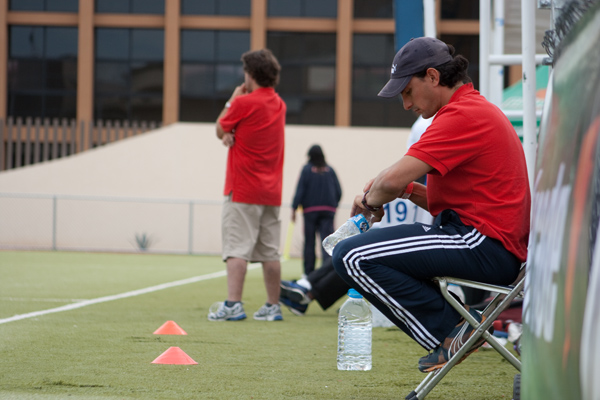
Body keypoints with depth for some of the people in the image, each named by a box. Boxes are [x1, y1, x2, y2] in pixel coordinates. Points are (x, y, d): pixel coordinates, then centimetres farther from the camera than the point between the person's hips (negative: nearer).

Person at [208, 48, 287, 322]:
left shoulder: (244, 102, -12)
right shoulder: (279, 104, 11)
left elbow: (220, 130, 4)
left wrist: (232, 99, 11)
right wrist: (231, 134, -8)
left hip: (243, 190, -7)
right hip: (272, 191, 7)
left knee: (236, 248, -9)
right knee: (270, 251, 8)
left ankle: (233, 304, -18)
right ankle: (273, 306, 10)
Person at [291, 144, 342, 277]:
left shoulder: (306, 169, -4)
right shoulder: (330, 170, 3)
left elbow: (300, 190, -7)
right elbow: (338, 192, 5)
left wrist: (294, 208, -3)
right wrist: (334, 205, 20)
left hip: (310, 210, -1)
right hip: (328, 209, 1)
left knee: (309, 242, 6)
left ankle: (309, 272, 11)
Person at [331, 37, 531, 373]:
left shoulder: (463, 115, -14)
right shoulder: (482, 111, 21)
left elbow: (392, 182, -20)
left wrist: (369, 200, 1)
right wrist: (411, 191, 7)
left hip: (483, 244, -11)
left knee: (352, 257, -19)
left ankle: (451, 331, -14)